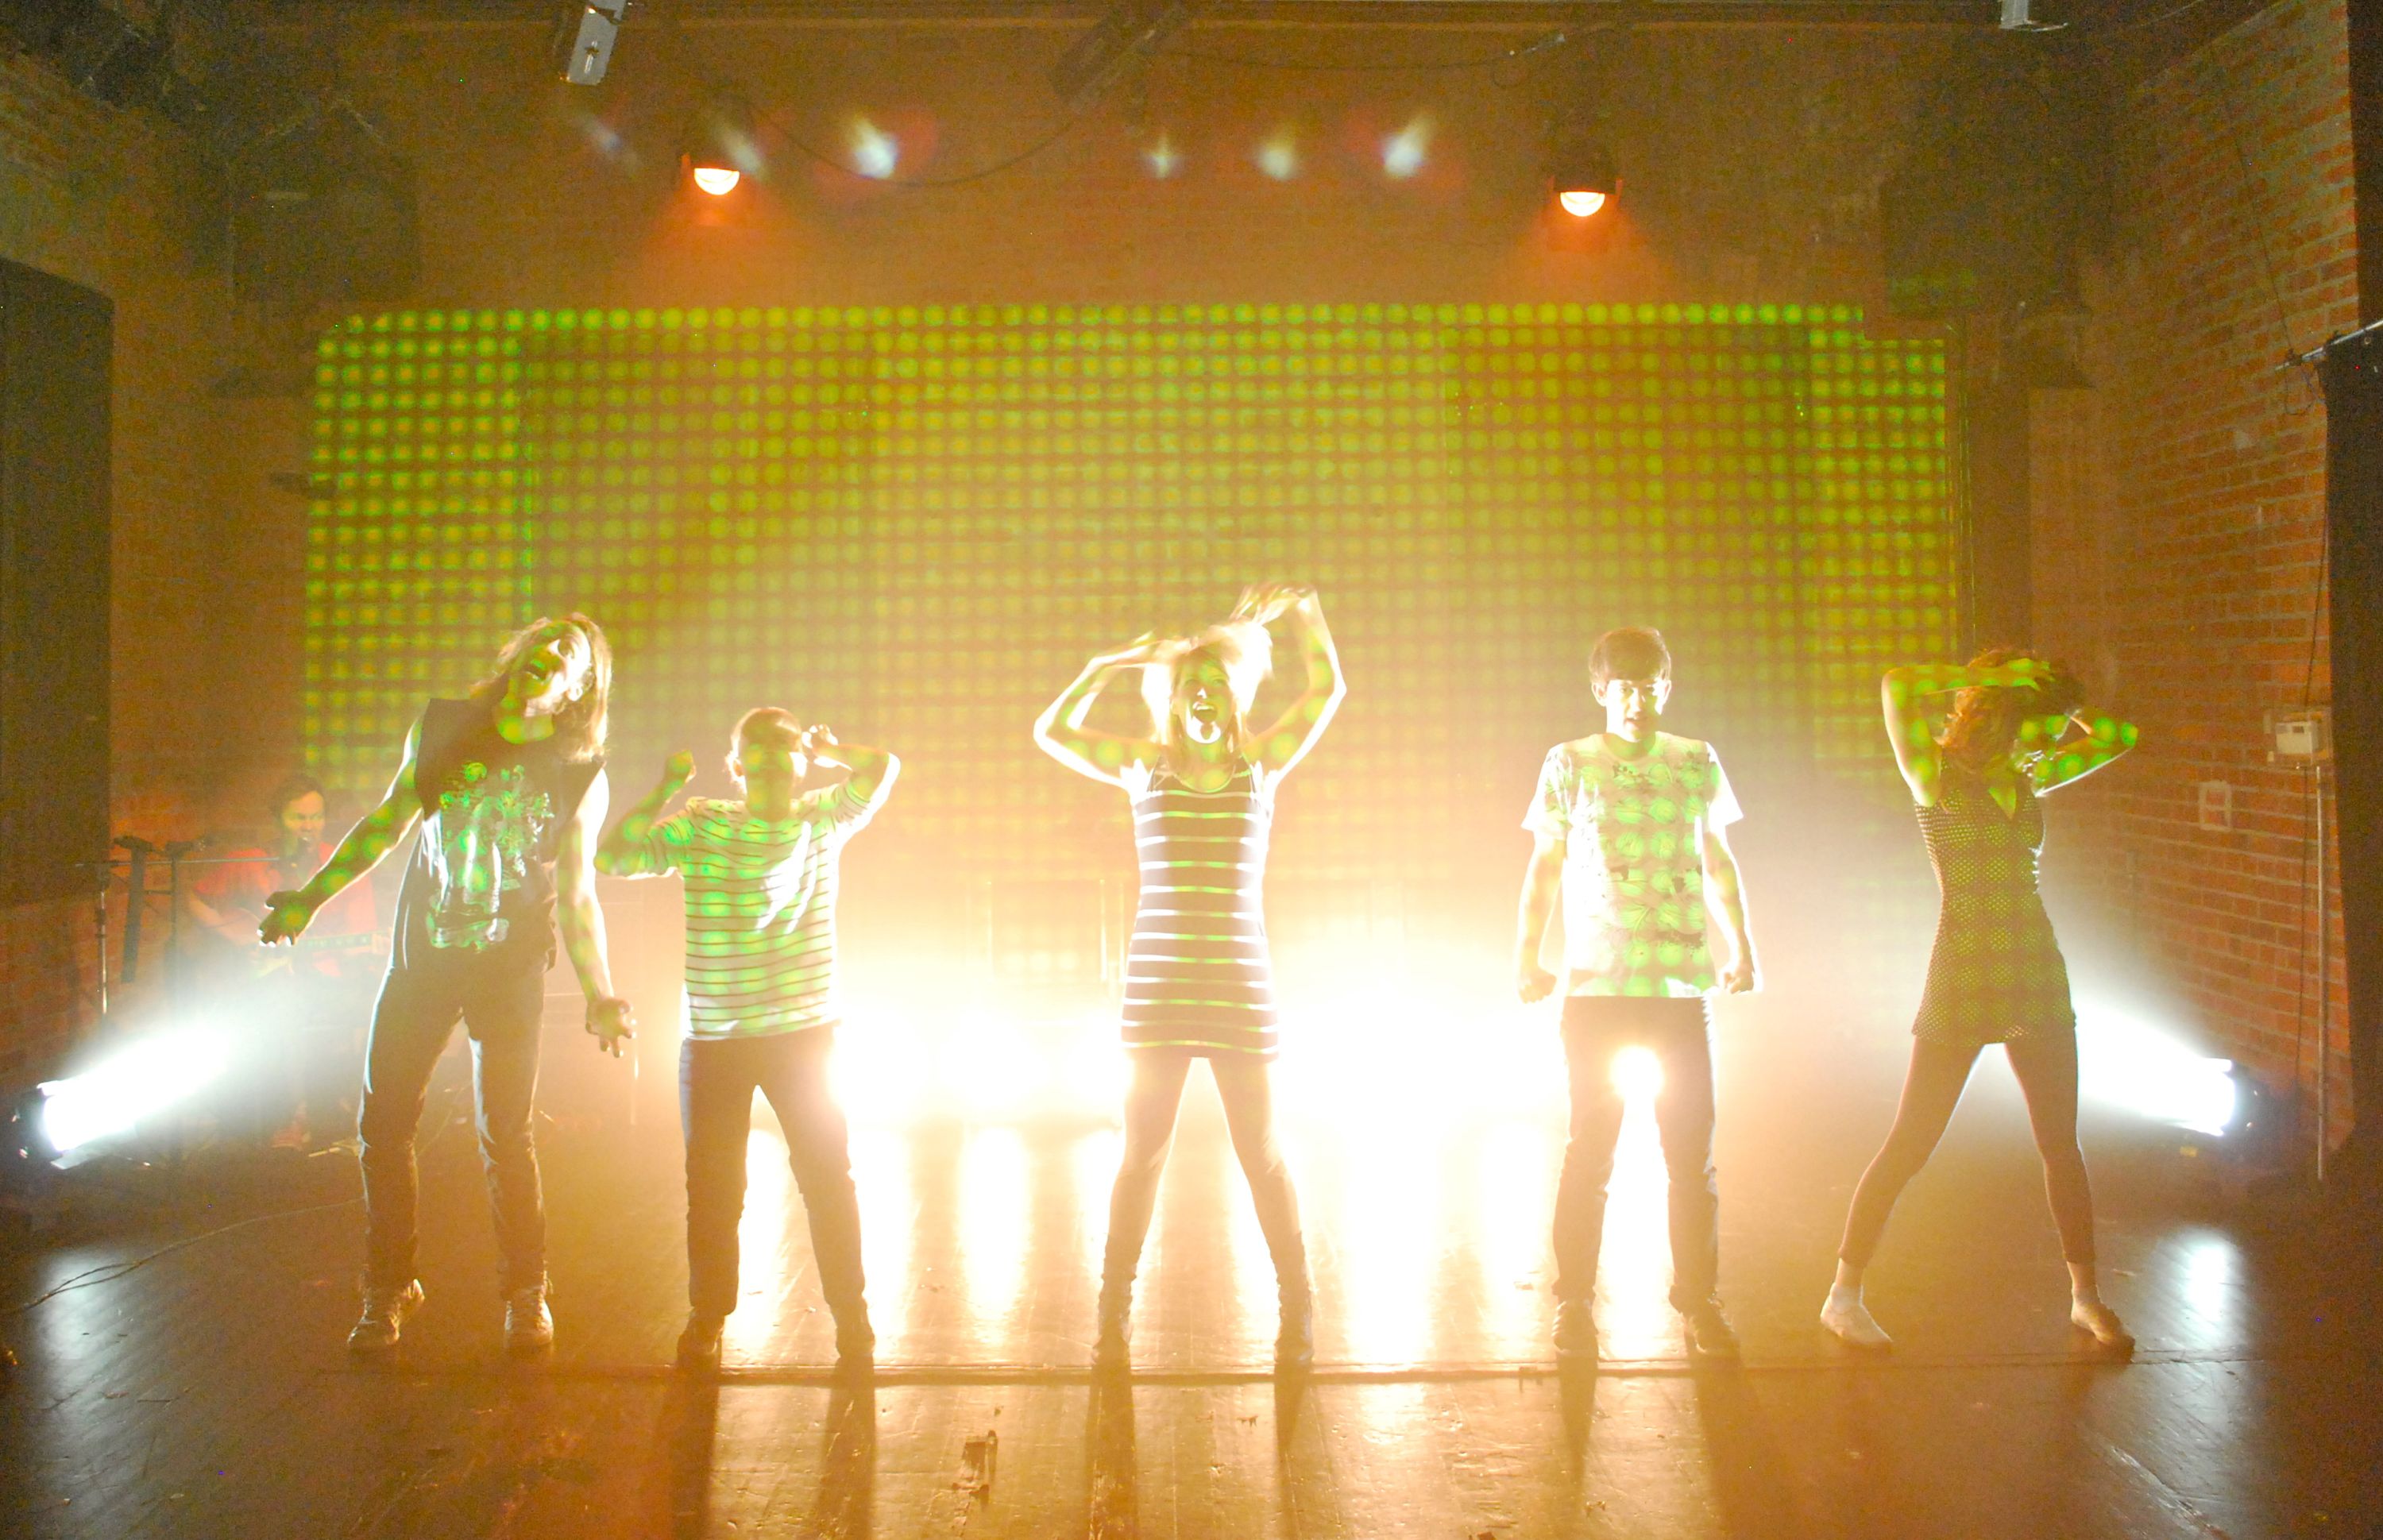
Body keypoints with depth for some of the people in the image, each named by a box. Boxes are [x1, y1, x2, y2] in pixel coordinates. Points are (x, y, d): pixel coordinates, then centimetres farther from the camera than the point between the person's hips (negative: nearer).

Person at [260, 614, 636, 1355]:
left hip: (511, 969, -2)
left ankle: (526, 1293, 18)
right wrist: (311, 897, 10)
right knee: (383, 1125, 5)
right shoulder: (443, 727, 2)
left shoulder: (581, 775, -2)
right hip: (421, 958, 2)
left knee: (506, 1136, -1)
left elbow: (576, 895, 3)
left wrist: (599, 994, -2)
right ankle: (387, 1289, 23)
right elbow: (385, 822, 13)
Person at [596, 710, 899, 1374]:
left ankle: (851, 1314, 17)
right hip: (714, 1041, -1)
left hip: (805, 1035, 1)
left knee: (828, 1176, 4)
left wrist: (824, 748, 5)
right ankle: (707, 1319, 25)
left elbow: (883, 766, 6)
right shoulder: (699, 827, -2)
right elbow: (613, 857, -11)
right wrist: (667, 788, -10)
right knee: (713, 1188, 8)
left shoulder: (823, 820, 4)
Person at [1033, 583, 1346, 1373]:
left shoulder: (1261, 765, 5)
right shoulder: (1144, 767, 5)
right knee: (1143, 1151, 5)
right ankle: (1113, 1315, 14)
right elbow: (1052, 729, -2)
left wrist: (1302, 612, -6)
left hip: (1240, 985, 0)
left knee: (1261, 1153, 5)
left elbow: (1327, 690, 0)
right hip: (1158, 983, 0)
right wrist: (1109, 664, -4)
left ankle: (1297, 1310, 18)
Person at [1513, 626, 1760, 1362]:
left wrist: (1742, 945, 14)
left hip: (1682, 984, 2)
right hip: (1595, 985, -2)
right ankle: (1574, 1305, 14)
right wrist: (1527, 955, 1)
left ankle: (1699, 1303, 19)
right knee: (1590, 1147, 3)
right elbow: (1544, 865, 7)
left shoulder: (1697, 762, 8)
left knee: (1693, 1152, 5)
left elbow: (1719, 861, 18)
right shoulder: (1571, 763, 3)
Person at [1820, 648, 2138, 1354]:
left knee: (2061, 1144, 12)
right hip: (1962, 978, -6)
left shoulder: (2028, 779, 9)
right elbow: (1898, 685, -23)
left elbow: (2117, 736, 19)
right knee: (1907, 1148, -2)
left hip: (2038, 978, 6)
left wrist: (2061, 704, 9)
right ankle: (1844, 1295, 7)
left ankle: (2086, 1294, 26)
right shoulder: (1936, 776, -8)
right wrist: (1983, 680, -14)